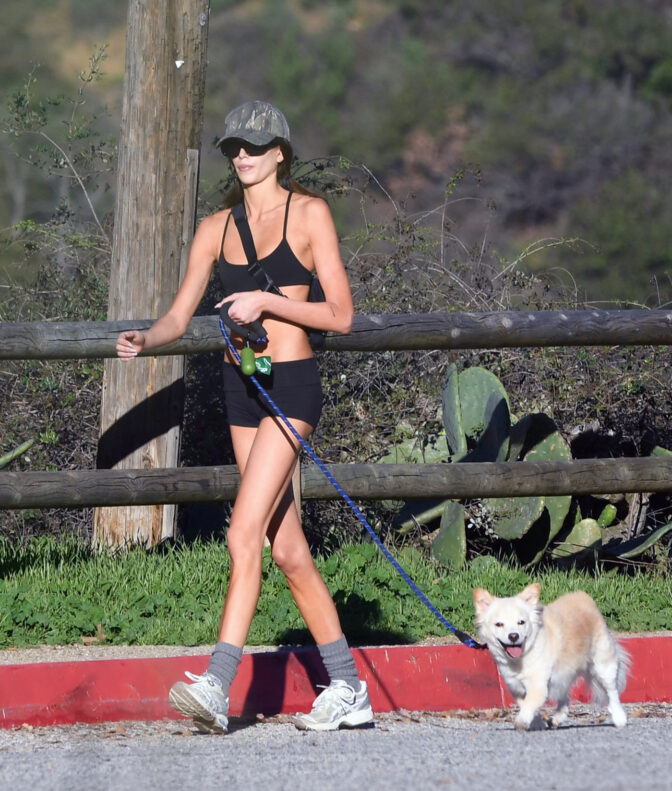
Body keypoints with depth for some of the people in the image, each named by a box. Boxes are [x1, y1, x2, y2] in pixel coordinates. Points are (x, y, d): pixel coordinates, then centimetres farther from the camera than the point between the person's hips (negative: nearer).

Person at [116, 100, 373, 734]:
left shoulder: (308, 214, -4)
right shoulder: (217, 228, 11)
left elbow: (340, 315, -7)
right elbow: (179, 316, 9)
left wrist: (267, 302, -17)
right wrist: (144, 340, -12)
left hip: (291, 382, -6)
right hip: (241, 387, 6)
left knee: (244, 534, -17)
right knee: (287, 548, 8)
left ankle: (216, 687, -22)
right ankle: (348, 691, 15)